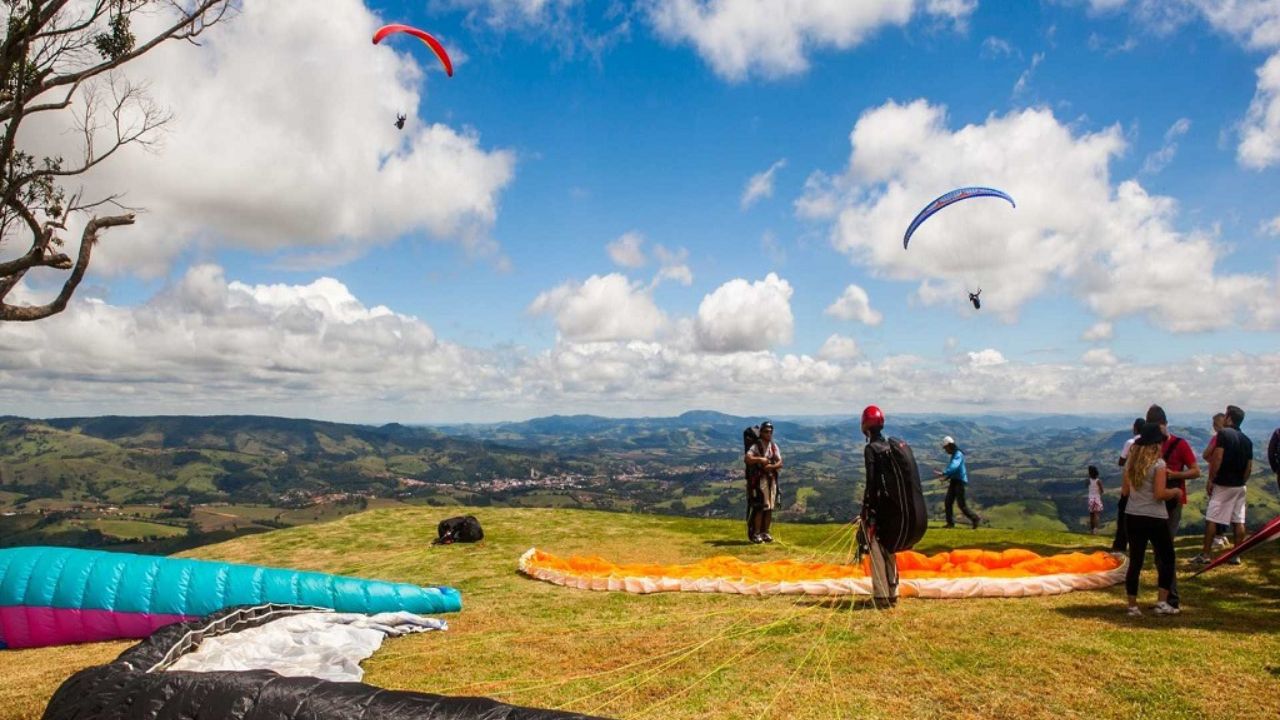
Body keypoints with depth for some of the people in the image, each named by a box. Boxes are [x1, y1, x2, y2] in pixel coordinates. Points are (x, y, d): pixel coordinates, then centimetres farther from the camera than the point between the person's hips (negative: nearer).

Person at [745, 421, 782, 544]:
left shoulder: (774, 447, 12)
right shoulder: (756, 446, -6)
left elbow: (780, 463, 3)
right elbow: (748, 459, -23)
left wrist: (771, 466, -14)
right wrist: (760, 459, -25)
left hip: (772, 479, 6)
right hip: (759, 479, -6)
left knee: (770, 507, 8)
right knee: (760, 507, -10)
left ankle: (765, 532, 17)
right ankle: (755, 533, -4)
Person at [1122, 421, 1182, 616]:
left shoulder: (1131, 462, 6)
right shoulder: (1158, 463, -11)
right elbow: (1160, 494, -16)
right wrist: (1175, 491, 2)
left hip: (1133, 516, 5)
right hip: (1155, 518, -5)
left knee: (1135, 561, 8)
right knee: (1166, 559, 12)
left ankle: (1132, 605, 9)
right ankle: (1162, 603, 8)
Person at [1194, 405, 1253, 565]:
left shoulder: (1223, 433, -10)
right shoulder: (1247, 440, 10)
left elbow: (1217, 458, -17)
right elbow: (1249, 466, 12)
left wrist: (1210, 480, -12)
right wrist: (1243, 481, 21)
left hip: (1223, 484, -7)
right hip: (1240, 486, 7)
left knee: (1211, 520, -2)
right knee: (1239, 521, 8)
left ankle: (1205, 555, -1)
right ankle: (1236, 556, 10)